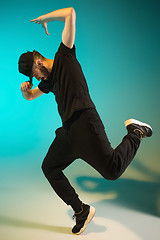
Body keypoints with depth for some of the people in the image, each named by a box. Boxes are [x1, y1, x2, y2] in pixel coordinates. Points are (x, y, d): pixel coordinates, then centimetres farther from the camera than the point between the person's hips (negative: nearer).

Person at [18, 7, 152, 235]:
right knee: (49, 168, 14)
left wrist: (44, 18, 7)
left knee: (112, 170, -21)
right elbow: (30, 96, 39)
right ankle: (82, 210, 20)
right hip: (68, 131, 9)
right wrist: (25, 89, 16)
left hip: (85, 123, -9)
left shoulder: (64, 57, 3)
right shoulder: (48, 81, 23)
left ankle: (135, 132, 6)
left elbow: (70, 13, -3)